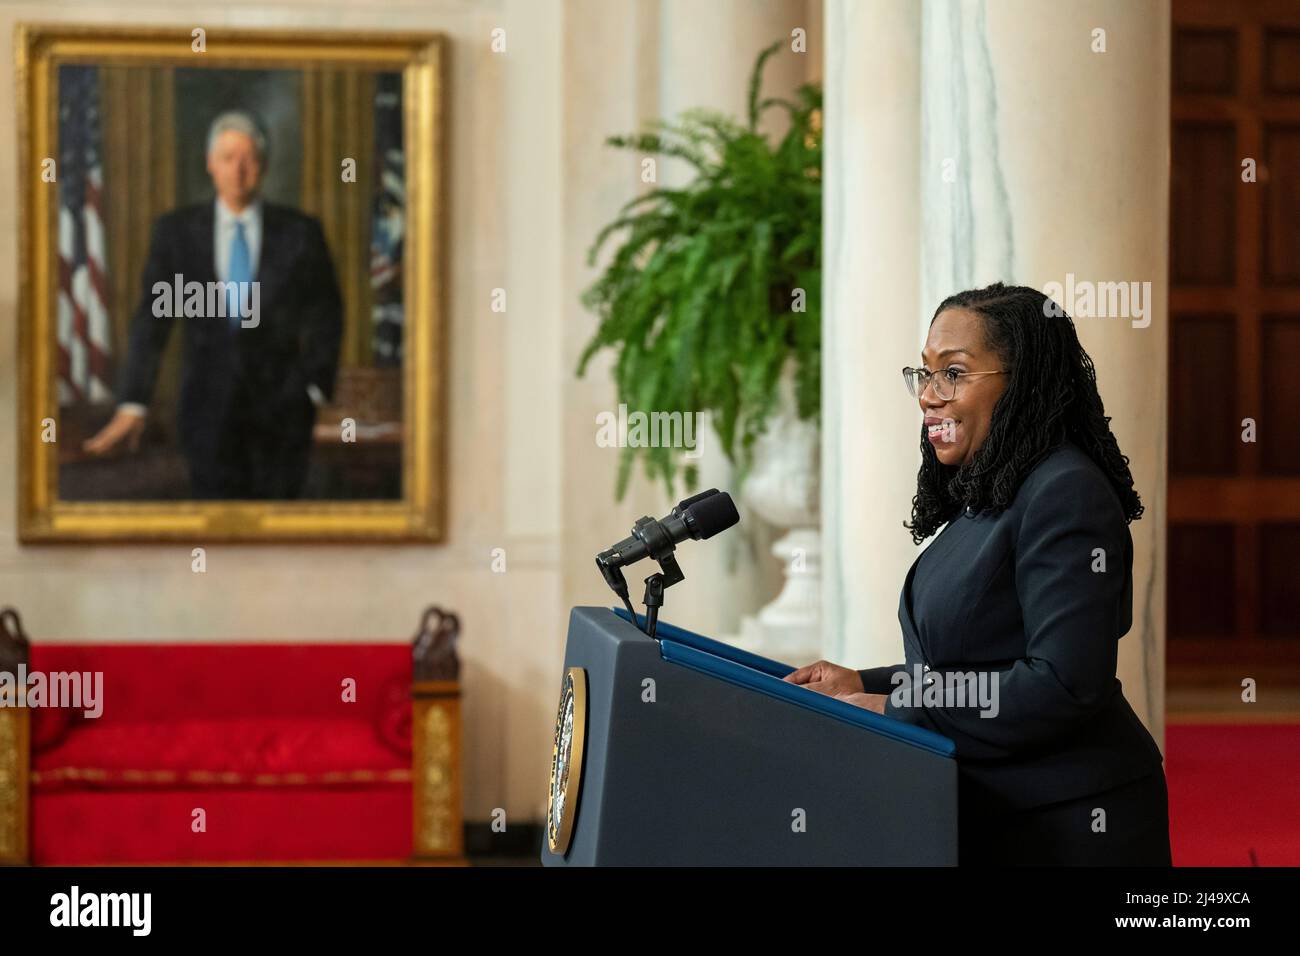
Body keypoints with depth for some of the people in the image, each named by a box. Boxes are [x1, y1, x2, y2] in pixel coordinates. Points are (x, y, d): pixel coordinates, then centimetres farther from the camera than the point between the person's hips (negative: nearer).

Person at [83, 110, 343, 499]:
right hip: (210, 405, 0)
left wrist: (316, 391, -3)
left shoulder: (299, 232, -1)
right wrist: (131, 406, -9)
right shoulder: (176, 231, 1)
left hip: (280, 408, 0)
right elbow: (151, 321, -2)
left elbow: (325, 316, 6)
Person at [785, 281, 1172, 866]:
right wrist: (866, 685, 5)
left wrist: (895, 710, -19)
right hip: (989, 818, 9)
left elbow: (1064, 685, -25)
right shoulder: (987, 500, 13)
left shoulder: (1065, 495, -17)